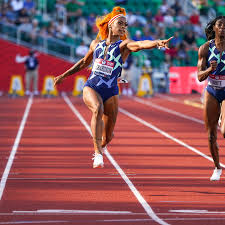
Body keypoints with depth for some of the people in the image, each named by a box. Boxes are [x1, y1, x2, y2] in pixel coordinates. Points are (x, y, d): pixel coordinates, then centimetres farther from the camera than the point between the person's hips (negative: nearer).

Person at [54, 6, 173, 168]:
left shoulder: (124, 45, -2)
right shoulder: (96, 44, 7)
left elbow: (140, 45, -24)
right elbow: (85, 62, 24)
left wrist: (157, 43, -45)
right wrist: (63, 76, 27)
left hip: (111, 92, 0)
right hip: (91, 87, 0)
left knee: (108, 136, 4)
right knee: (98, 109, -34)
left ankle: (100, 148, 42)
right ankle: (98, 153, -36)